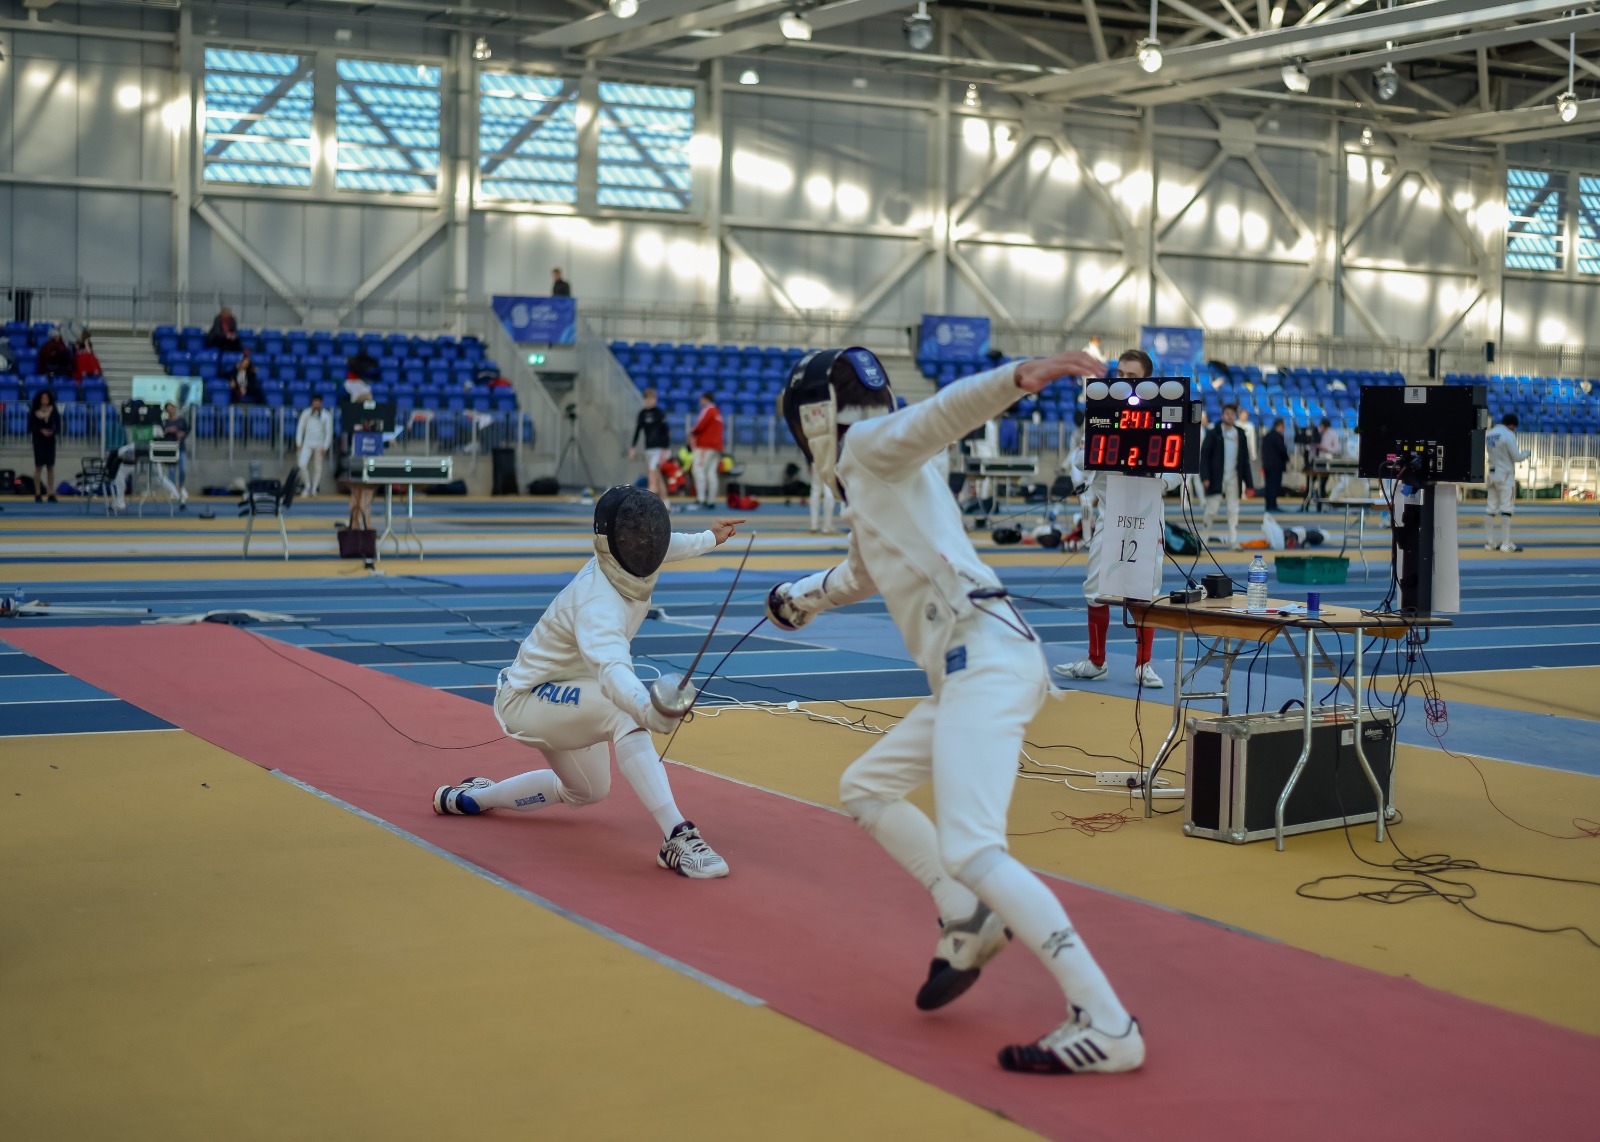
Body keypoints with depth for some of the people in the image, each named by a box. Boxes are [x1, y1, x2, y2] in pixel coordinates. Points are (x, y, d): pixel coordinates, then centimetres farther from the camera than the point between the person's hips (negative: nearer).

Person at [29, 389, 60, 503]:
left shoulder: (54, 411, 0)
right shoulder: (34, 412, -5)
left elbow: (58, 425, 3)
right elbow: (31, 426, -4)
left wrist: (53, 432, -17)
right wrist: (41, 431, -19)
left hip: (50, 440, 2)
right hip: (38, 440, -2)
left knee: (50, 466, 2)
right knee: (39, 466, 0)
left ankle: (51, 494, 6)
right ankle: (38, 494, 4)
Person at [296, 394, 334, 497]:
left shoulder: (326, 415, 0)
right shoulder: (306, 413, 4)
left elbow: (329, 432, 0)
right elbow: (300, 428, 8)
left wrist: (325, 447, -6)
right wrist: (299, 443, 1)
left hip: (320, 445, -1)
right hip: (307, 443, 1)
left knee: (318, 467, 3)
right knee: (302, 464, -14)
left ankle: (314, 489, 13)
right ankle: (307, 486, 0)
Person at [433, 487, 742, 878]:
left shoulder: (625, 563, -11)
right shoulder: (598, 602, -37)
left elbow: (659, 545, 17)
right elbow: (613, 671, -59)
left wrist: (708, 538, 32)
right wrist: (651, 710, -78)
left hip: (561, 699, 10)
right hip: (527, 700, -10)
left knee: (585, 791, 29)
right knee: (622, 711, -37)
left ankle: (469, 796, 45)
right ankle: (677, 838, -40)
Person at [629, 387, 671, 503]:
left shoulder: (660, 414, -7)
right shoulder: (642, 413, 10)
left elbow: (666, 432, -9)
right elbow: (637, 430, 14)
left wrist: (665, 450, -14)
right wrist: (633, 448, 10)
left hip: (658, 449, -6)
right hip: (648, 449, 6)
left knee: (652, 476, -17)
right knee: (657, 478, 10)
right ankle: (666, 504, 17)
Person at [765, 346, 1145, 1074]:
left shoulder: (873, 444, 1)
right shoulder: (867, 486, 27)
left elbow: (948, 409, -20)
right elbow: (865, 570, 48)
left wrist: (1022, 376, -38)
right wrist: (804, 596, 58)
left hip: (983, 657, -10)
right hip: (972, 666, 10)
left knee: (970, 852, -18)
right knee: (864, 789, 23)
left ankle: (1105, 1026, -21)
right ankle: (969, 919, 18)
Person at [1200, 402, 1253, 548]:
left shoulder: (1240, 435, 9)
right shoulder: (1213, 434, 0)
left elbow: (1245, 460, 11)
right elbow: (1204, 456, -3)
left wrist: (1249, 483, 7)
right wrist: (1205, 477, -14)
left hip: (1234, 479, 3)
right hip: (1216, 479, -3)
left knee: (1234, 511, 1)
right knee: (1211, 510, -2)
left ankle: (1233, 541, 3)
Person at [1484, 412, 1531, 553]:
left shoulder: (1489, 434, 8)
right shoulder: (1508, 435, -14)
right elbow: (1516, 457, -13)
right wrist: (1526, 453, 7)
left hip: (1492, 474, 7)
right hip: (1505, 475, -7)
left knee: (1491, 508, 7)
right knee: (1506, 508, -4)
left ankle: (1489, 542, 9)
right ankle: (1506, 544, -6)